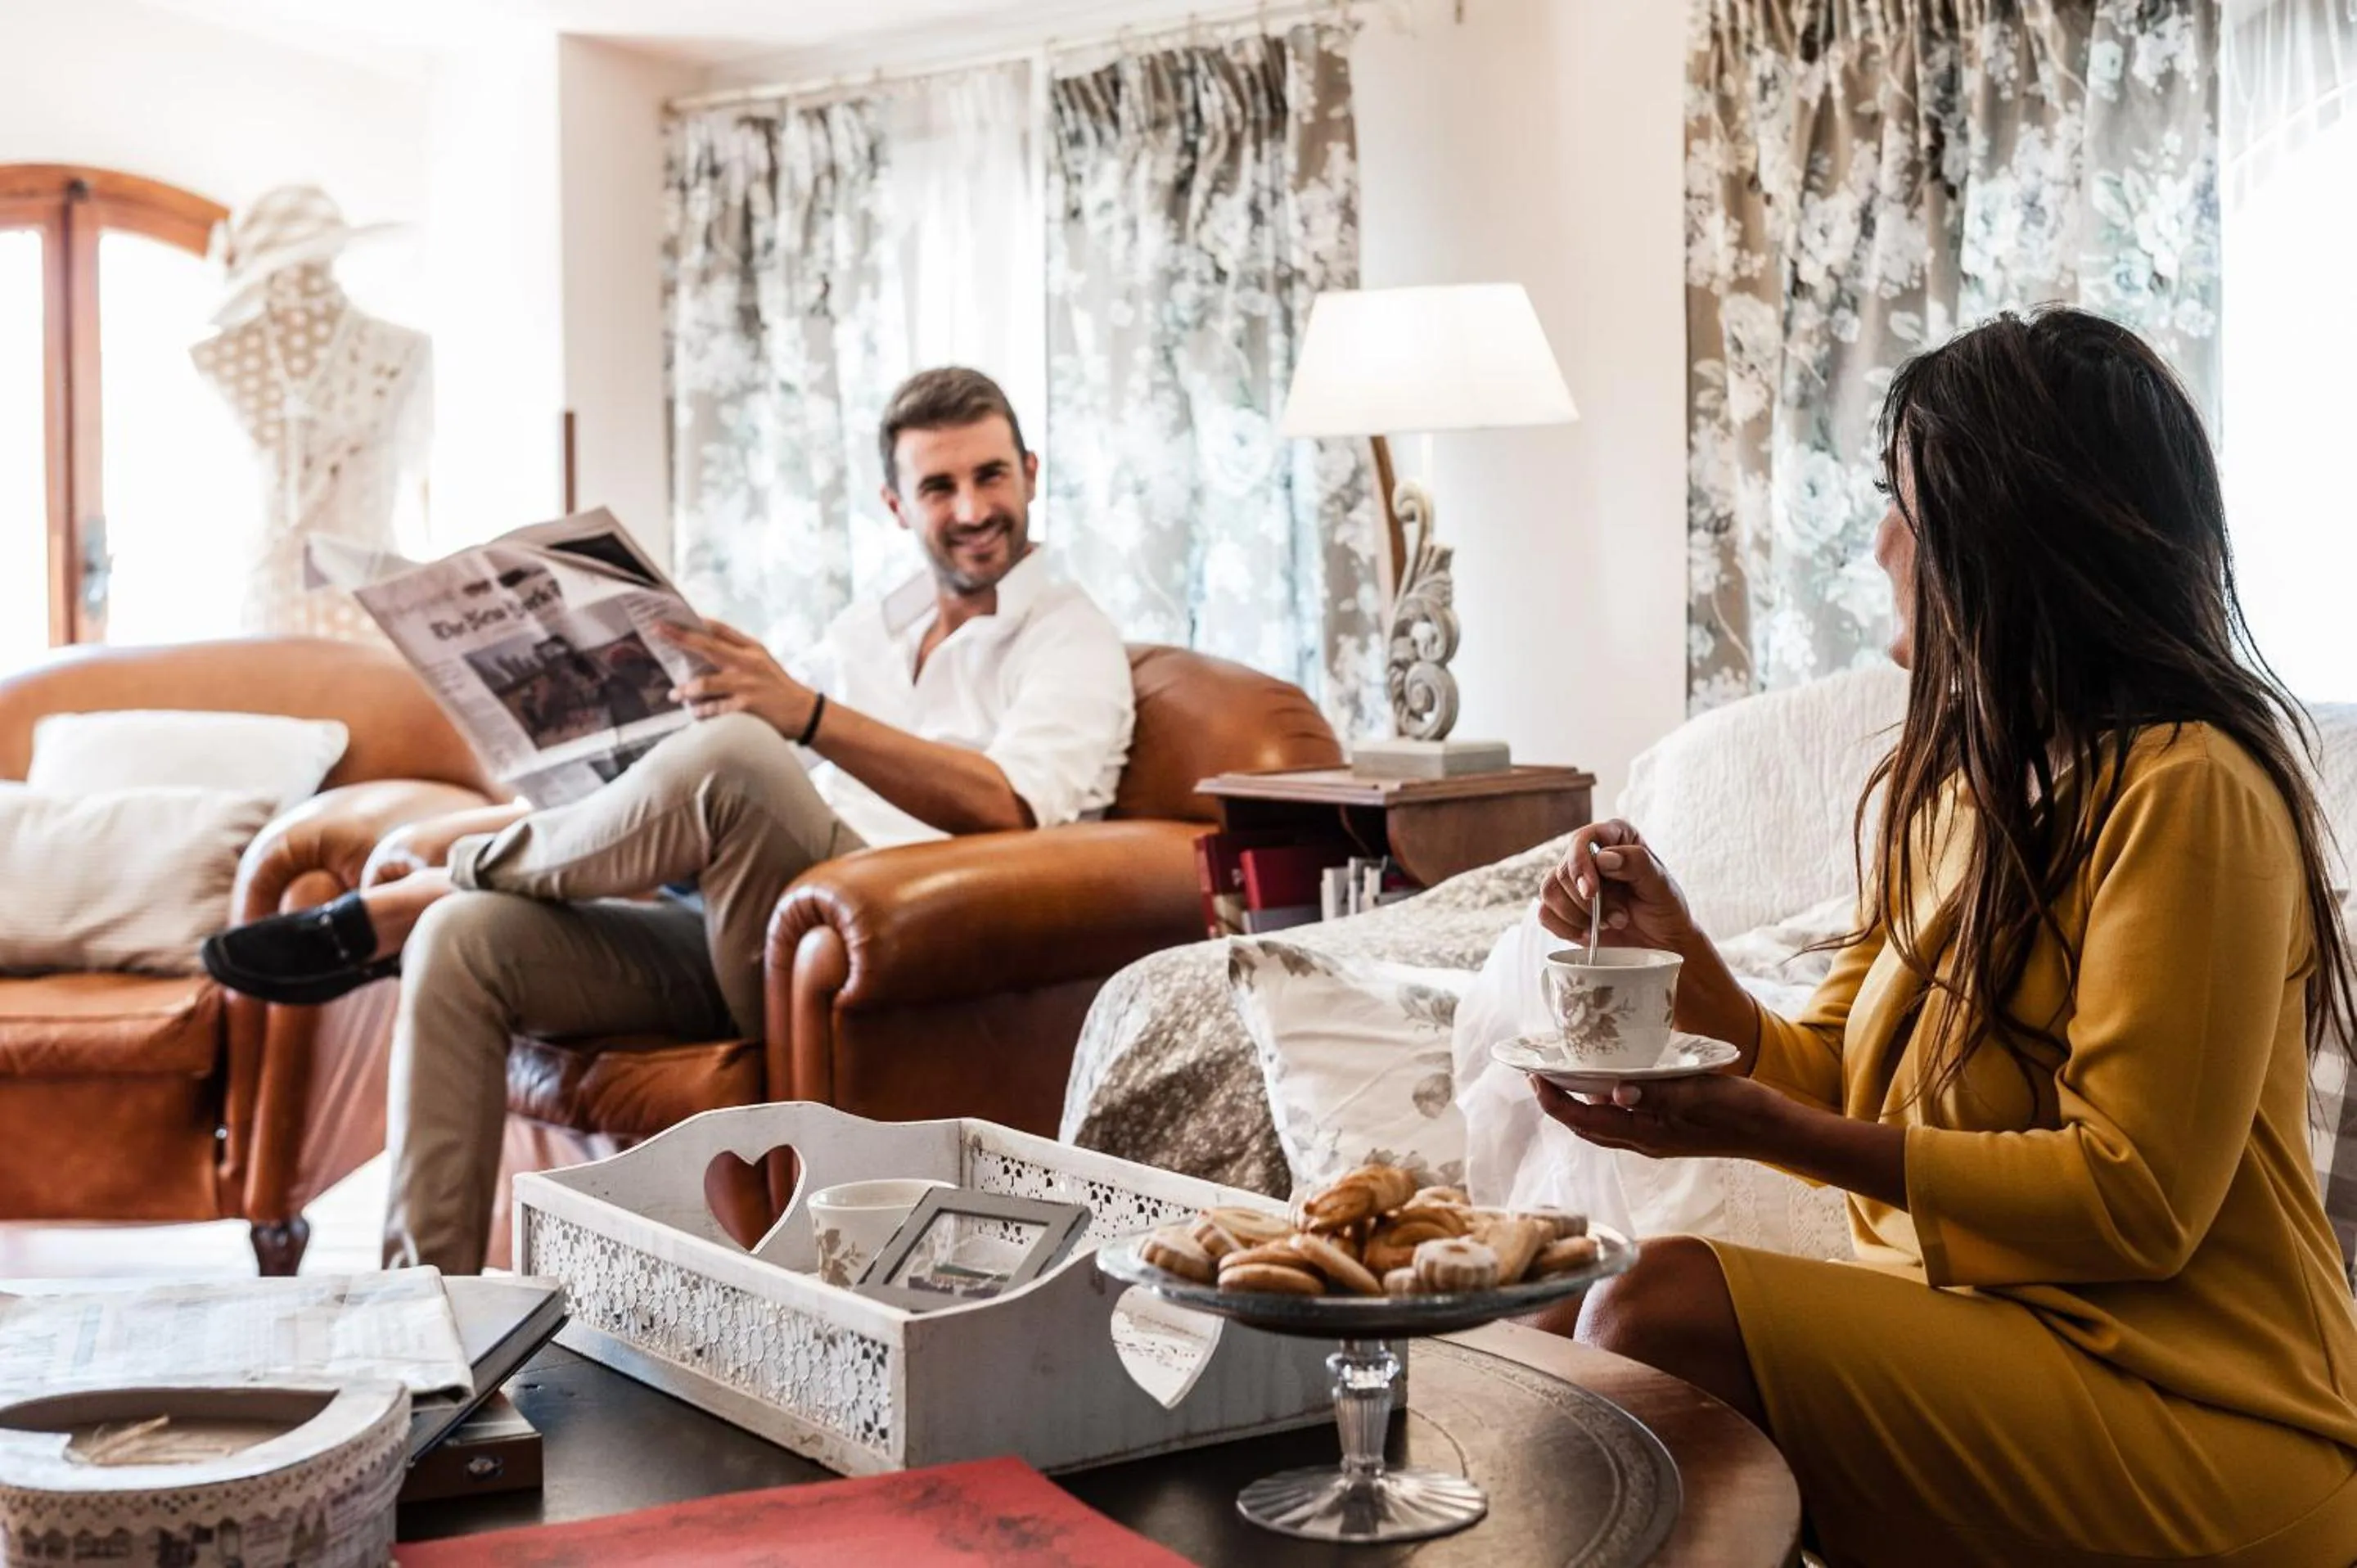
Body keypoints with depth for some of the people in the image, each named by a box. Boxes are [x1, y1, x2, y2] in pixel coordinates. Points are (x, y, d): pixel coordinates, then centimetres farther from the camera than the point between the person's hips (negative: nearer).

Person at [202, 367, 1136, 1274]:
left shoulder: (1069, 638, 6)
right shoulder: (865, 631, 27)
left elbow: (1008, 808, -15)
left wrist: (808, 713, -24)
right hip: (738, 945, 7)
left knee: (733, 755, -33)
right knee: (465, 941, -11)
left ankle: (405, 902, -12)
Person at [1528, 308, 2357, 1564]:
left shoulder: (2183, 790, -15)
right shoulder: (1950, 778, 13)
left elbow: (2132, 1201, -19)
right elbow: (1834, 1084, 12)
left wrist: (1759, 1130, -22)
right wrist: (1674, 953, -6)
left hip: (2192, 1419, -7)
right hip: (1973, 1312, 8)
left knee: (1662, 1313, -24)